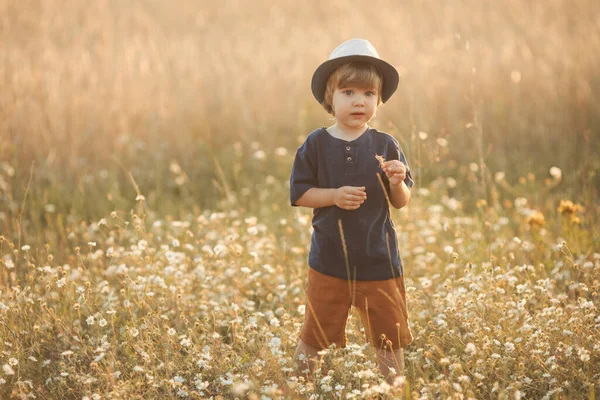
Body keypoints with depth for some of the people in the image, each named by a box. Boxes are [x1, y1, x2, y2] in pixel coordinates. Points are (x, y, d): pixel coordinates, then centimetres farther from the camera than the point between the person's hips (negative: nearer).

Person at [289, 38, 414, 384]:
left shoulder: (385, 146, -1)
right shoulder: (316, 145, -4)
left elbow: (402, 202, 3)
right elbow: (299, 193, -4)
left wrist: (397, 183, -19)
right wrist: (335, 195, -19)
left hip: (379, 259, 1)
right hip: (329, 259, -1)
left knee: (390, 336, 11)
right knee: (316, 335, 8)